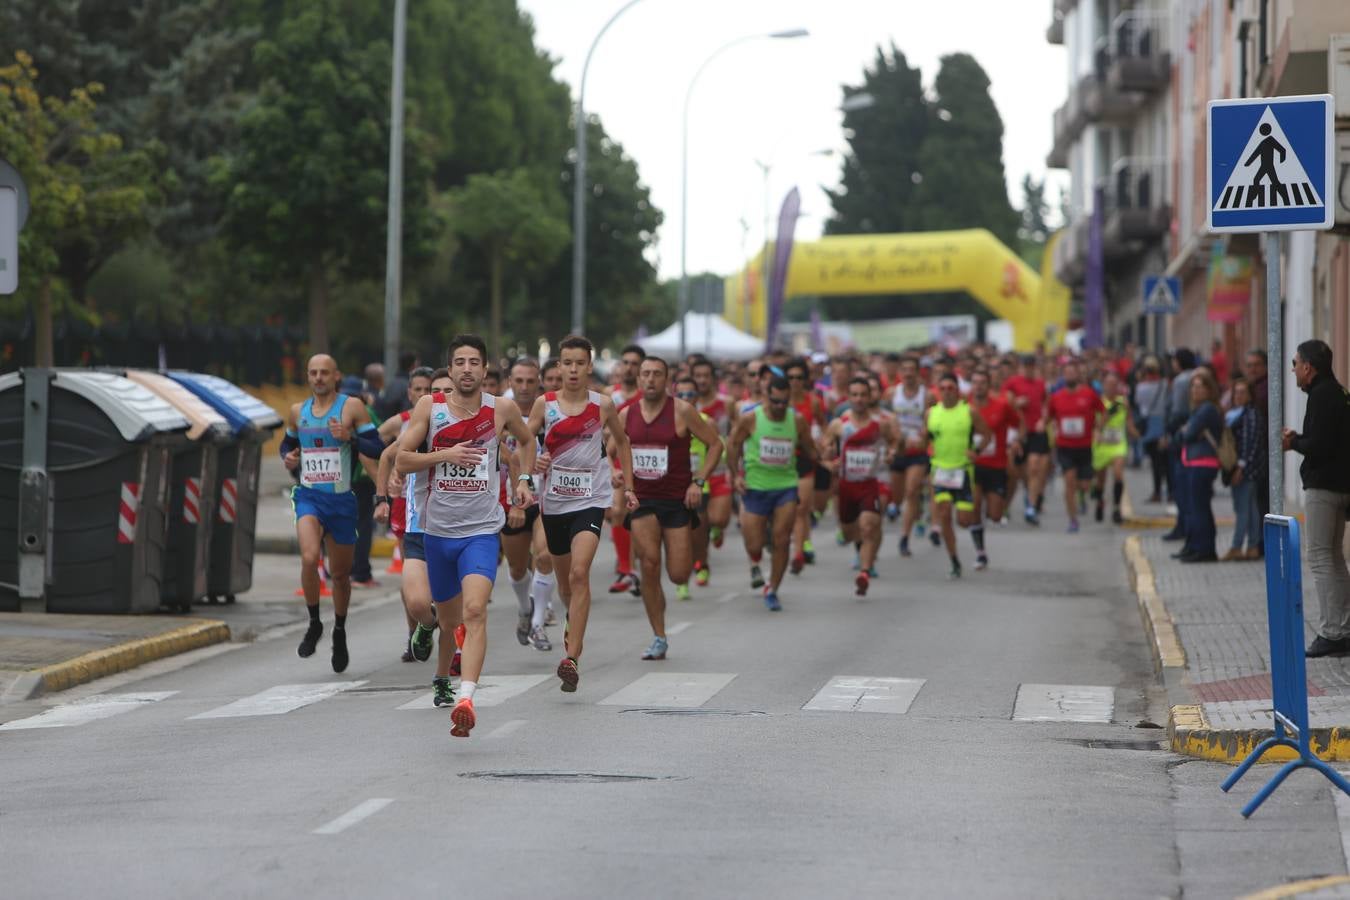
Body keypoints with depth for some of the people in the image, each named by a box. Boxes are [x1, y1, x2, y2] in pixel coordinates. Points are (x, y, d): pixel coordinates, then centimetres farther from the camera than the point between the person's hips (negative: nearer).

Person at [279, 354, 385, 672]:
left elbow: (378, 449, -7)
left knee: (340, 572, 10)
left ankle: (339, 632, 33)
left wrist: (350, 436, -23)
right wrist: (288, 458, 2)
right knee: (309, 557, -24)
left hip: (341, 499, -1)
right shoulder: (297, 411, 7)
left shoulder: (352, 407, -4)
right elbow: (287, 443, 24)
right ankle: (314, 624, -5)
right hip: (308, 495, 1)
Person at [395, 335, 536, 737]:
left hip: (482, 530, -2)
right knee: (447, 616, 16)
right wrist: (445, 454, -17)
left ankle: (466, 699, -33)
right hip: (437, 529, 2)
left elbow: (526, 440, 23)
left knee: (475, 609, -23)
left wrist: (524, 480, 9)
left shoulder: (502, 409, 1)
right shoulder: (429, 407, -2)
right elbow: (401, 461, -4)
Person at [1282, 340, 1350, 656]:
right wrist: (1298, 438, 11)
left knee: (1319, 556, -8)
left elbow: (1318, 446, -23)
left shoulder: (1321, 396, -16)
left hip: (1322, 486, -10)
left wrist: (1294, 442, -6)